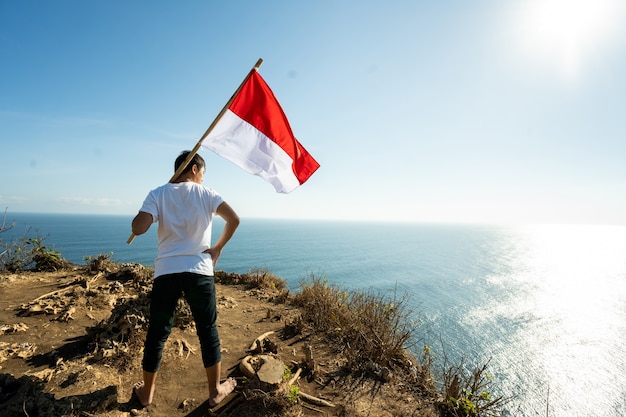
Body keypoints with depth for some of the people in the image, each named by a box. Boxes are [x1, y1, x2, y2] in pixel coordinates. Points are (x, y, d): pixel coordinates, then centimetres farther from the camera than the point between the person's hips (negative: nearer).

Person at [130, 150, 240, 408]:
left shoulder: (158, 194, 3)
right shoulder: (205, 193, 1)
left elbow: (138, 228, -10)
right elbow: (233, 219, -10)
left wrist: (149, 215, 12)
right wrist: (218, 248, 2)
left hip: (166, 272, 2)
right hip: (199, 271, -1)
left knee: (157, 334, 17)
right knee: (208, 331, 12)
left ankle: (147, 392, 35)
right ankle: (216, 390, 25)